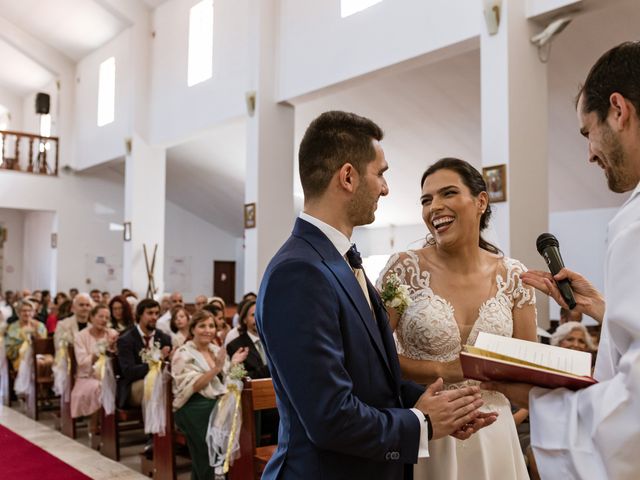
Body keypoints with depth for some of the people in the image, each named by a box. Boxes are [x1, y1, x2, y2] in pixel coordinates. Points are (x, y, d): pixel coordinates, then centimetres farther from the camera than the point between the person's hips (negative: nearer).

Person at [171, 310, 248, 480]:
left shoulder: (216, 350, 14)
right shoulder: (183, 354, -7)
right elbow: (191, 387, -19)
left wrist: (233, 363, 2)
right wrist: (216, 368, -27)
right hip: (195, 410, -7)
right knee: (206, 462, -15)